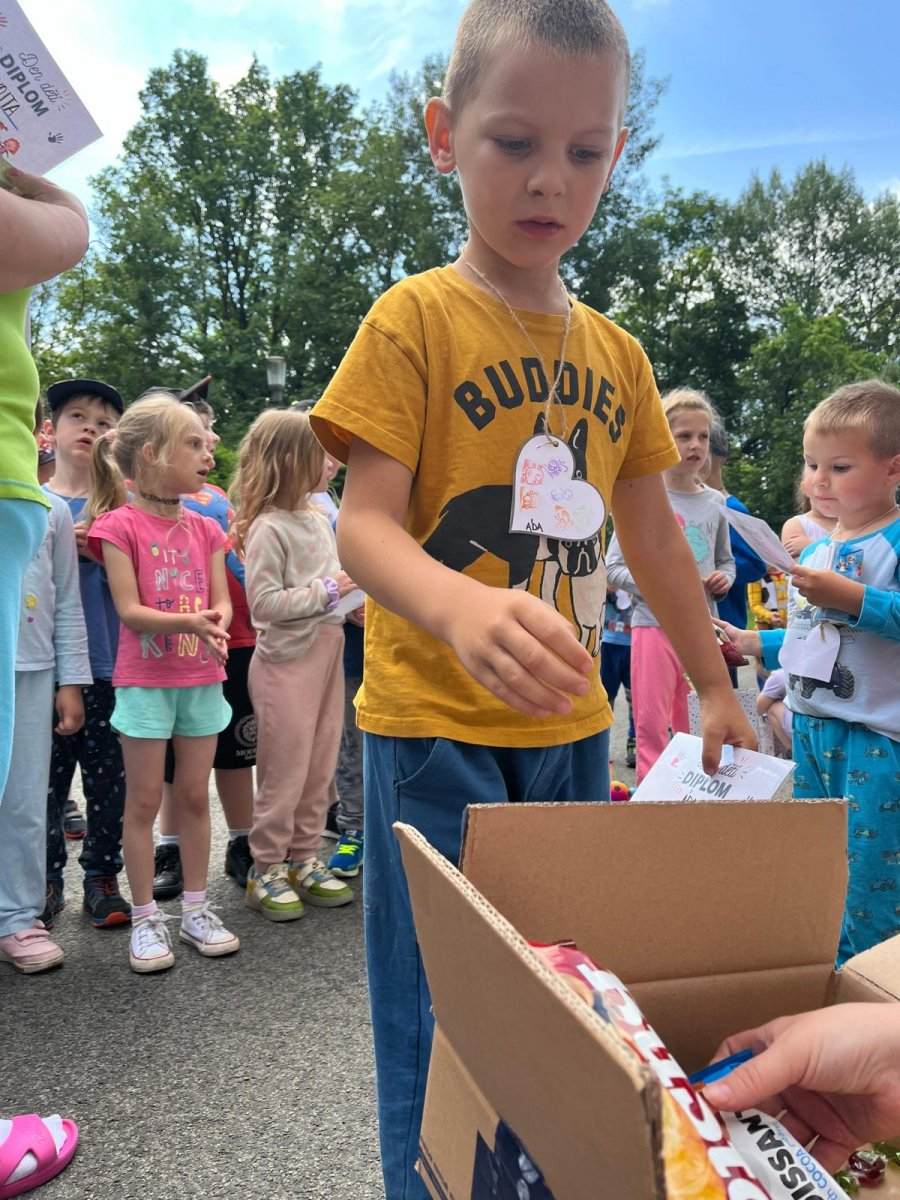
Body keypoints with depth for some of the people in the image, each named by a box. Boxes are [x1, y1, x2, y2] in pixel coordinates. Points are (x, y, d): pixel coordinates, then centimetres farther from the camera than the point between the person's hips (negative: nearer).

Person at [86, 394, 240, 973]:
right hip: (144, 681, -4)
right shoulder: (120, 524, -7)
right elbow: (129, 610, -14)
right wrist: (189, 621, -29)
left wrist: (216, 623, -22)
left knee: (195, 795, 10)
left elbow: (221, 603, 2)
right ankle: (146, 918, 16)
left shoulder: (206, 529, 7)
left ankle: (196, 908, 22)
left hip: (201, 679, 4)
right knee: (144, 800, 4)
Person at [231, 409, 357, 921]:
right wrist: (326, 592, -18)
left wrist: (352, 598, 2)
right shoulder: (267, 529, -15)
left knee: (320, 769, 14)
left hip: (326, 654, 8)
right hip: (286, 661, -8)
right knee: (284, 773, 2)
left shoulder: (320, 519, 9)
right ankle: (267, 870, 17)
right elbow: (264, 602, -20)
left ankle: (305, 859, 27)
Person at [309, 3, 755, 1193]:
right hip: (434, 727, -5)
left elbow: (654, 538, 17)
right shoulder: (414, 317, -6)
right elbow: (365, 525, -15)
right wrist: (462, 611, -35)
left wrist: (717, 689, 21)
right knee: (441, 1023, 4)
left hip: (570, 726, 6)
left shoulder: (616, 353, 11)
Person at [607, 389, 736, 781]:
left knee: (697, 723, 13)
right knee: (652, 724, -1)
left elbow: (726, 560, 19)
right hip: (655, 622, -4)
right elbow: (614, 567, -7)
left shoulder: (714, 502, 7)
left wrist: (724, 578, -3)